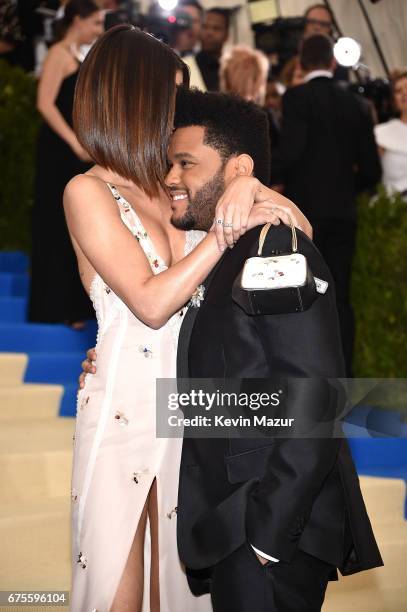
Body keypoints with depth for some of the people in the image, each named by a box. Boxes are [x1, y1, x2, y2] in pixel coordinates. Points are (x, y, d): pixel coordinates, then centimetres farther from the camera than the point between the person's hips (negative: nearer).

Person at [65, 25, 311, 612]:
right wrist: (225, 231, -20)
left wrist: (269, 208, -11)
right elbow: (151, 303, -17)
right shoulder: (88, 193, -10)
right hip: (124, 406, -5)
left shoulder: (173, 185, 5)